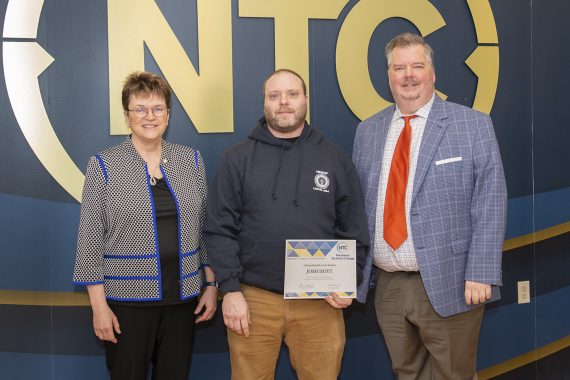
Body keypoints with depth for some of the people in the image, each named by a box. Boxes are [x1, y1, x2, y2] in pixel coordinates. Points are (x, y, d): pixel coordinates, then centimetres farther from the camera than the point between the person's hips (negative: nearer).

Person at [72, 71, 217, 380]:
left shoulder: (191, 161, 6)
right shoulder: (103, 166, -3)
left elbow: (205, 228, 10)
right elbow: (90, 240, -4)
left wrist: (211, 285, 6)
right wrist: (98, 305, -7)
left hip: (183, 297, 3)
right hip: (127, 300, -3)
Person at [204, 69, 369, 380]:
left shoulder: (334, 158, 7)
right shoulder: (238, 159, 2)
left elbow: (353, 229, 8)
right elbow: (219, 229, 0)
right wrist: (230, 289, -7)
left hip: (320, 300, 1)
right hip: (254, 298, -1)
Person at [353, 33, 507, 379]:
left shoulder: (473, 125, -4)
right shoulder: (368, 131, 9)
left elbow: (490, 204, -7)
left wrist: (481, 275, -14)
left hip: (449, 285, -3)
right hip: (389, 286, 4)